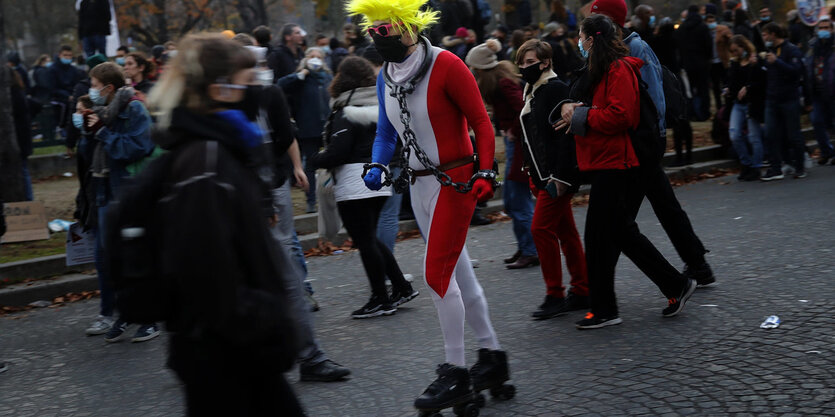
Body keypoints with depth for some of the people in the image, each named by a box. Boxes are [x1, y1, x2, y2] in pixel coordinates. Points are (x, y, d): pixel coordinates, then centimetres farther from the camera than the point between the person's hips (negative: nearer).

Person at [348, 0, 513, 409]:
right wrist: (377, 166, -1)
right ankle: (492, 355, 26)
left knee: (437, 272, -8)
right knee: (457, 274, 13)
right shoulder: (386, 76, 6)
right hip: (419, 183, 7)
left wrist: (485, 173, -18)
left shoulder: (445, 65, -15)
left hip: (455, 179, -7)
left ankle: (455, 371, 5)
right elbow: (386, 132, 16)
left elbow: (481, 122, -11)